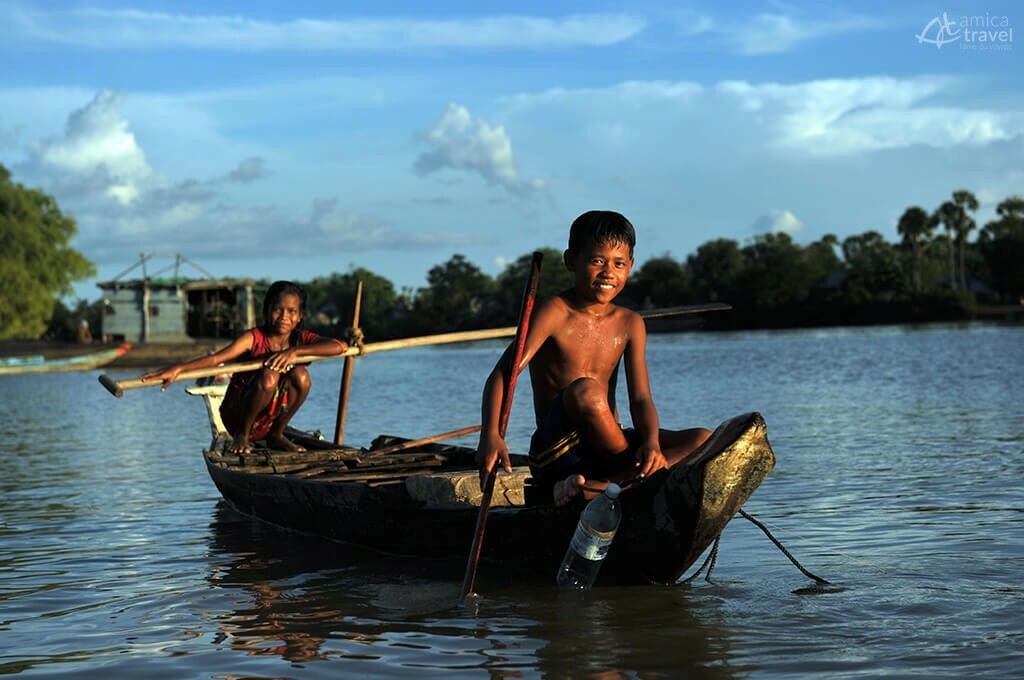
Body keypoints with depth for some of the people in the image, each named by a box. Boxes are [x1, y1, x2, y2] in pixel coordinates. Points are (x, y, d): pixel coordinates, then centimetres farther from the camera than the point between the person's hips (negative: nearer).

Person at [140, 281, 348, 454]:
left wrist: (295, 351, -31)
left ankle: (276, 435, -1)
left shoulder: (301, 339, -2)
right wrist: (177, 369, -46)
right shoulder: (254, 338, -14)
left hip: (269, 420, 4)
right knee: (269, 375, -31)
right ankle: (241, 435, -10)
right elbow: (216, 358, -29)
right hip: (236, 414, -4)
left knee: (300, 375, -20)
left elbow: (340, 346, -20)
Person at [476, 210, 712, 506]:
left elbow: (640, 399, 0)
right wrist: (490, 435, -36)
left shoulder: (629, 324, 9)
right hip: (555, 453, -6)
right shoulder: (554, 313, -7)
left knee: (703, 440, -12)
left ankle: (595, 486, -28)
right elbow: (501, 375, -18)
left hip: (604, 452, 6)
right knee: (584, 390, -34)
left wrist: (652, 442, -23)